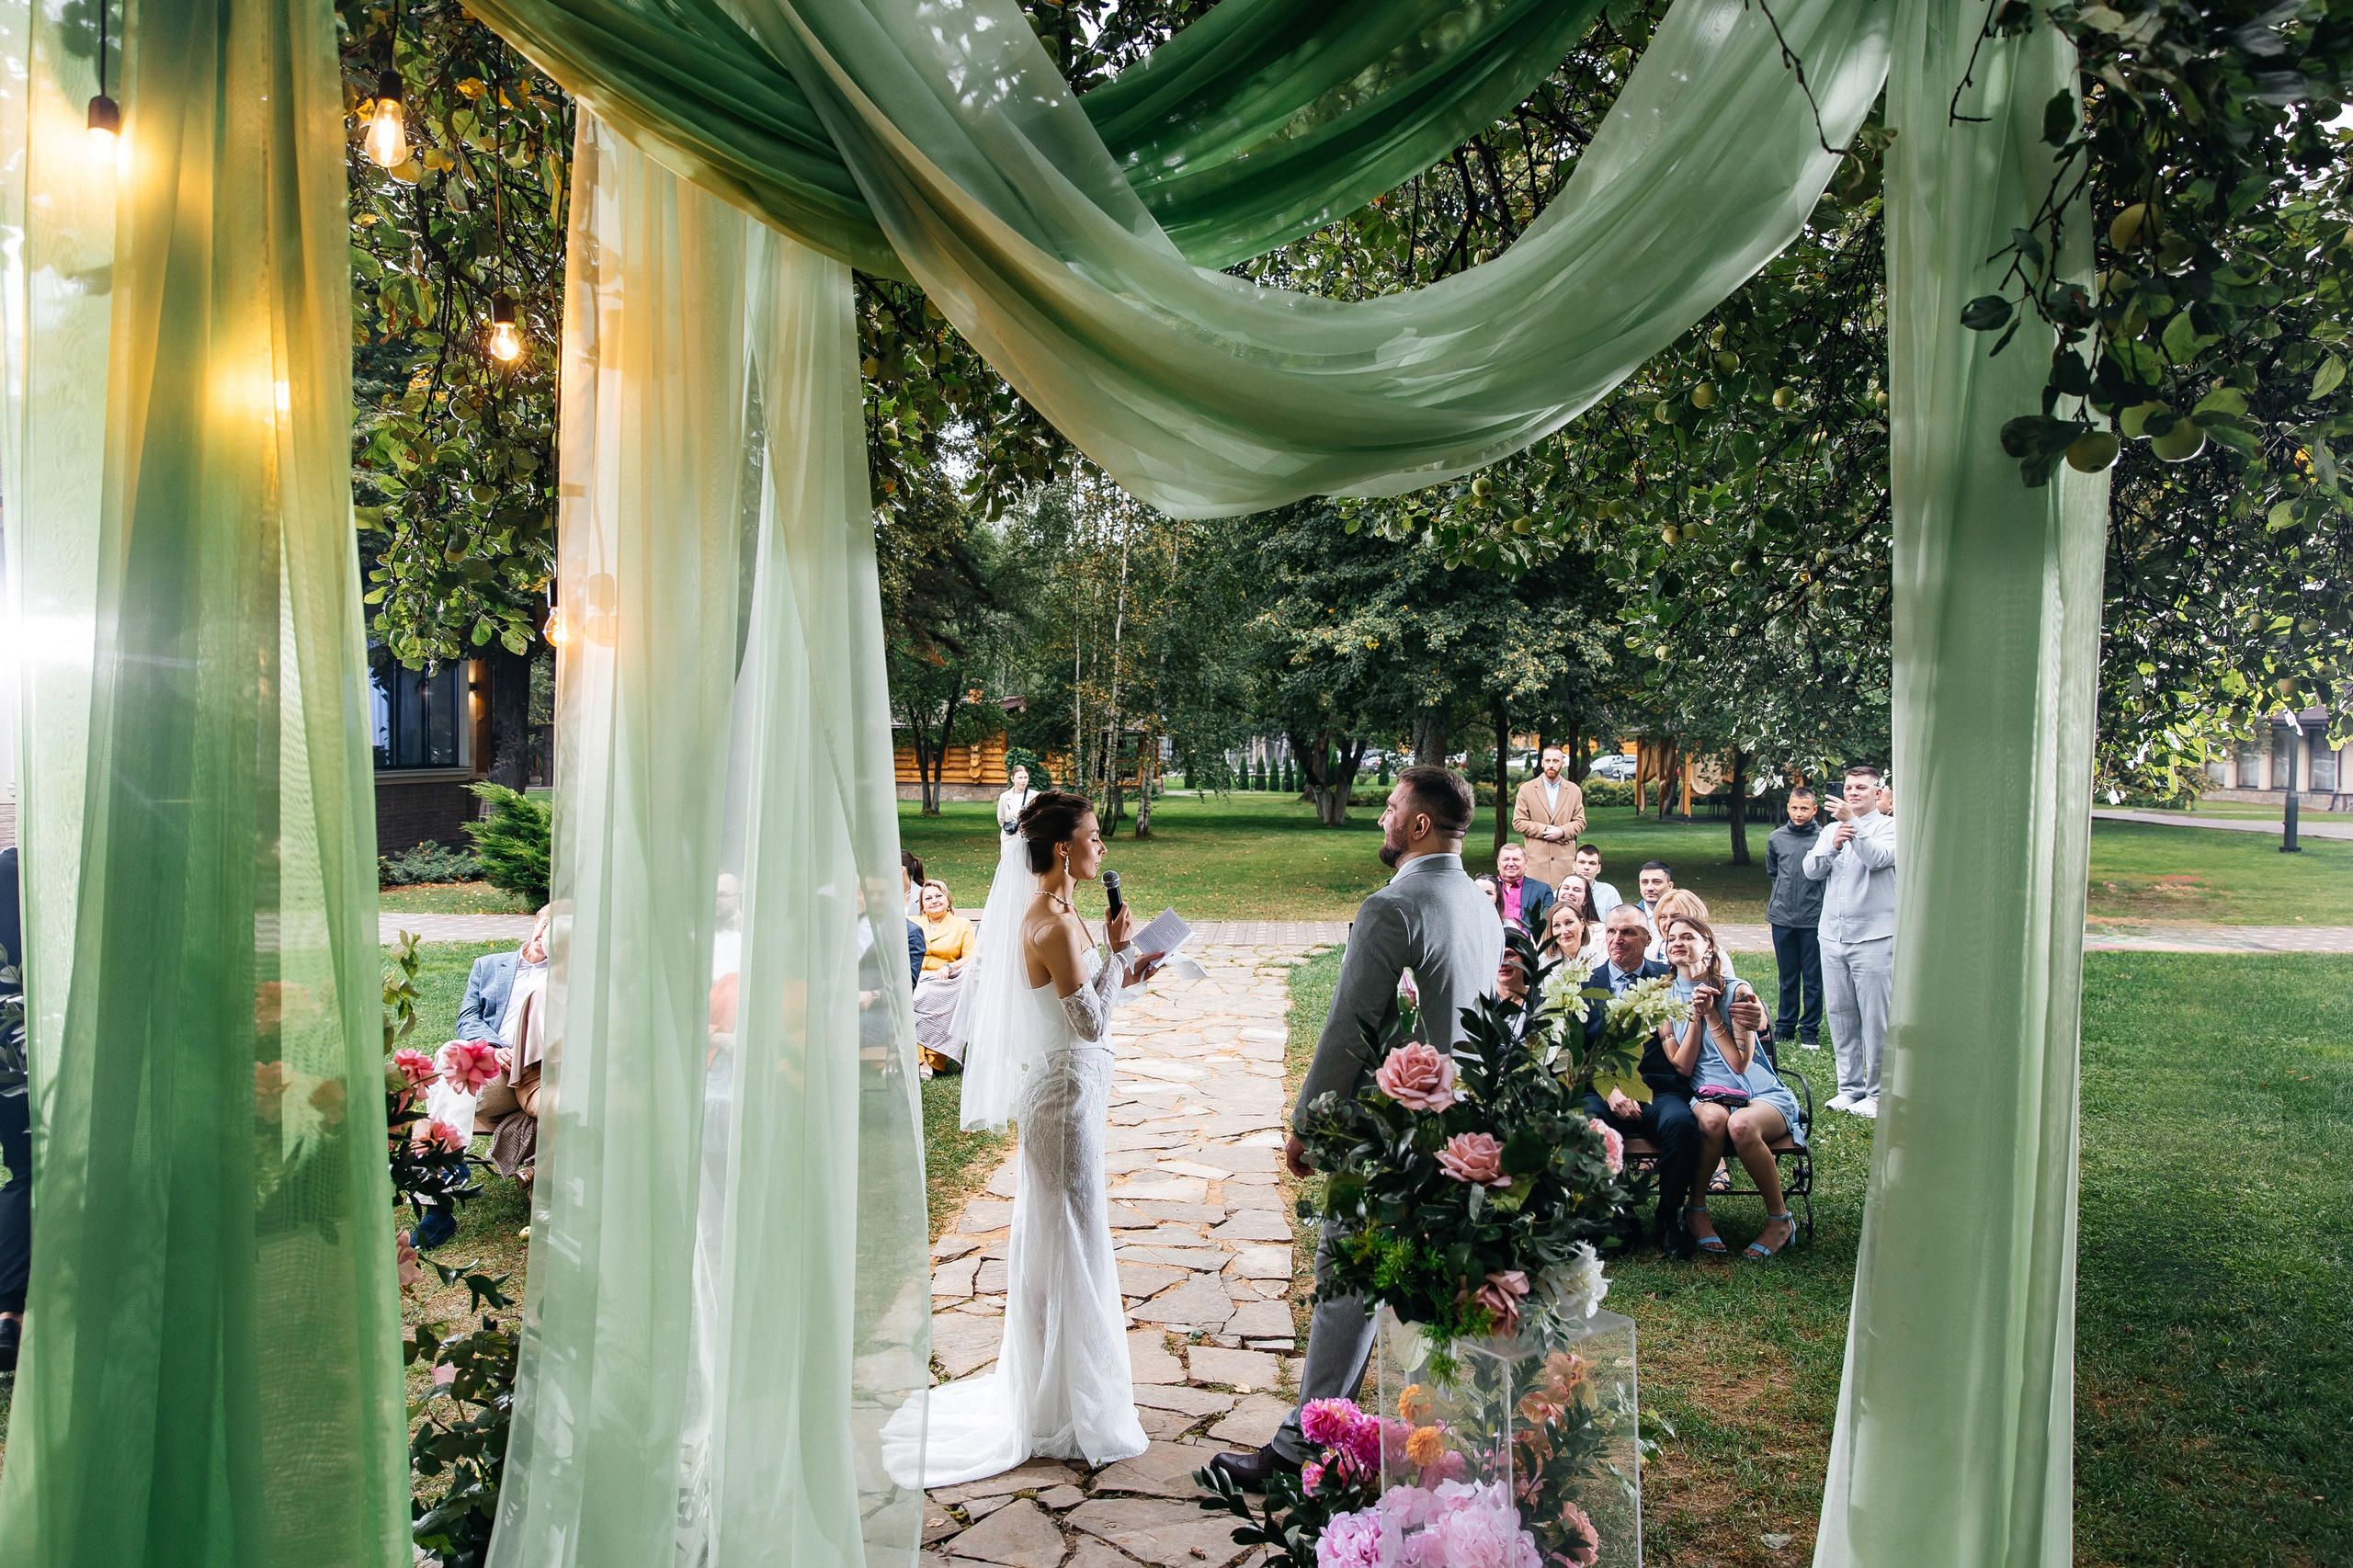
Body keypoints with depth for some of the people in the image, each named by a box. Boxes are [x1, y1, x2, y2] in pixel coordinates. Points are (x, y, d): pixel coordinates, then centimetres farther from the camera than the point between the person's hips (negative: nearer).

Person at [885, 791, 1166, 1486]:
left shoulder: (1049, 912, 8)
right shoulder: (1055, 922, -23)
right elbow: (1091, 1024, -23)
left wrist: (1121, 973, 9)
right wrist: (1117, 952, -16)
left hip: (1063, 1089, 10)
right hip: (1068, 1093, -10)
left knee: (1056, 1239, 20)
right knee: (1070, 1243, 2)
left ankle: (1048, 1394, 36)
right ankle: (1065, 1414, 17)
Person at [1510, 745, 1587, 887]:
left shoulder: (1574, 791, 12)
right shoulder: (1526, 789, 6)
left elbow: (1580, 822, 11)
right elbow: (1518, 823, 2)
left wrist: (1562, 832, -9)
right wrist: (1545, 830, -9)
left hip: (1564, 858, 2)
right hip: (1536, 858, -2)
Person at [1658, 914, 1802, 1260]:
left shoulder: (1736, 991, 1)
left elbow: (1740, 1063, -7)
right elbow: (1680, 1068, 1)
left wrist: (1712, 1014, -10)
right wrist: (1695, 1015, -7)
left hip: (1760, 1095, -1)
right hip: (1706, 1095, 1)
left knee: (1741, 1125, -37)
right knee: (1713, 1118, -36)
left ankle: (1780, 1219, -14)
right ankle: (1696, 1211, -16)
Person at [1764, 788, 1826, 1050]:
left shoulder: (1824, 838, -8)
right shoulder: (1776, 838, 7)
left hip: (1814, 919, -4)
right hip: (1782, 918, 4)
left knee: (1813, 977, 4)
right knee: (1787, 977, 14)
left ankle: (1810, 1029, 14)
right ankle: (1785, 1026, 23)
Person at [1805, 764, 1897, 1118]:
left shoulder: (1890, 826, 0)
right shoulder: (1832, 829, 16)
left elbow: (1878, 858, -19)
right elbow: (1811, 869, 4)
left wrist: (1853, 823, -27)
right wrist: (1833, 845, -14)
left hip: (1874, 938, -5)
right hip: (1833, 936, 6)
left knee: (1876, 1019, -3)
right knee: (1840, 1016, 9)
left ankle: (1877, 1093, 5)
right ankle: (1850, 1088, 19)